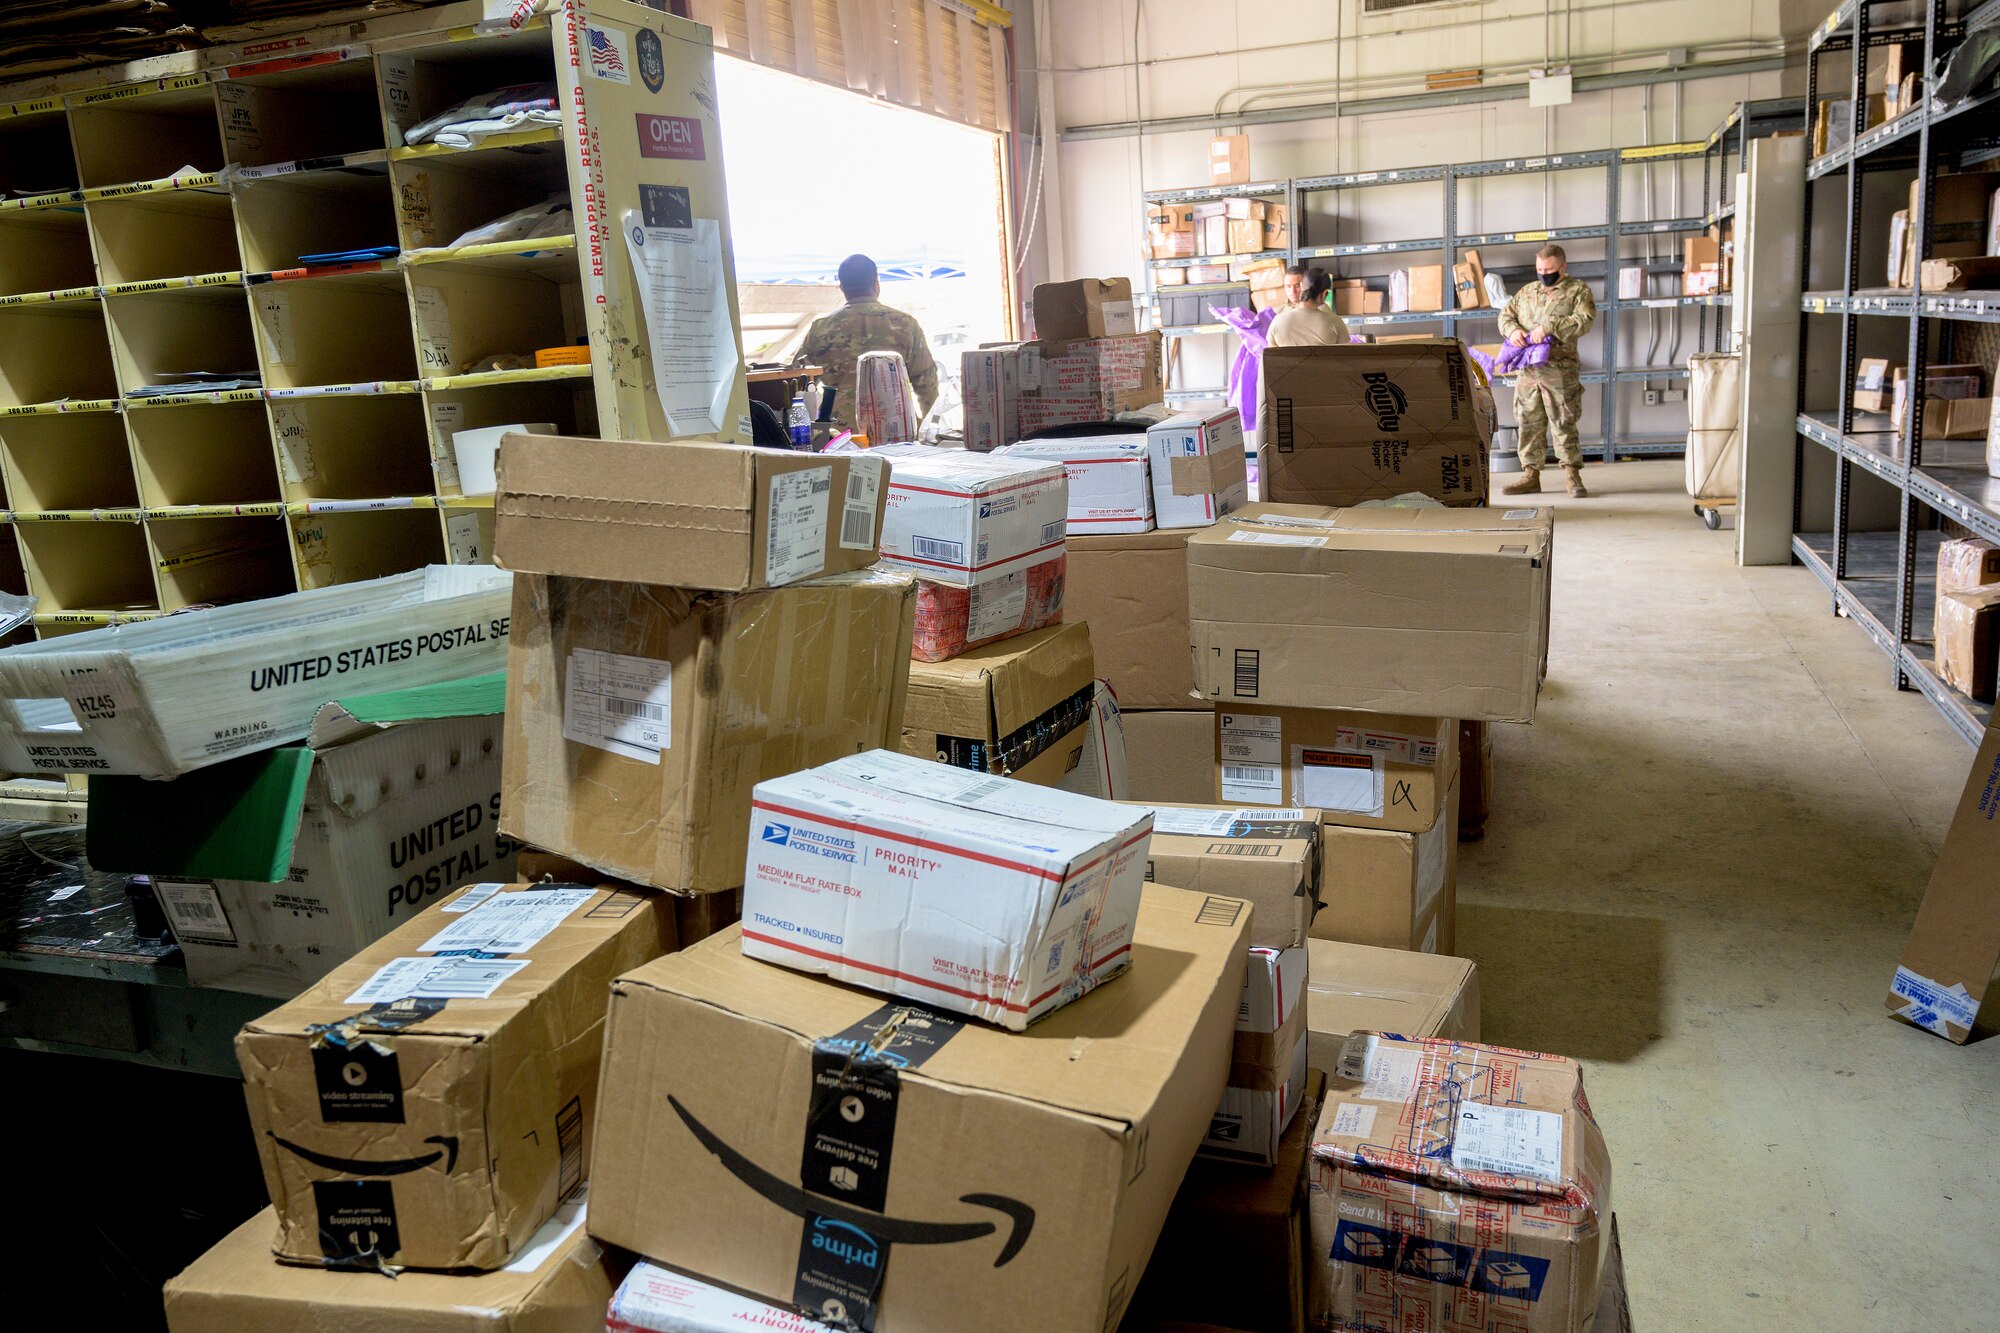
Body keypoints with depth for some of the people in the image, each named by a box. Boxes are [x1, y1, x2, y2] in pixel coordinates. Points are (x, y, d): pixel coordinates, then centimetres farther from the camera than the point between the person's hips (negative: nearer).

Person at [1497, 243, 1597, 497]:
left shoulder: (1577, 291, 2)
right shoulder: (1526, 292, 18)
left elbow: (1584, 321, -11)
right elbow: (1506, 315, 19)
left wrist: (1549, 328, -22)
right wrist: (1513, 330, -4)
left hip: (1560, 370, -5)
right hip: (1527, 370, 5)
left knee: (1563, 423, -4)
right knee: (1529, 423, 7)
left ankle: (1573, 476, 1)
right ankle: (1531, 475, 14)